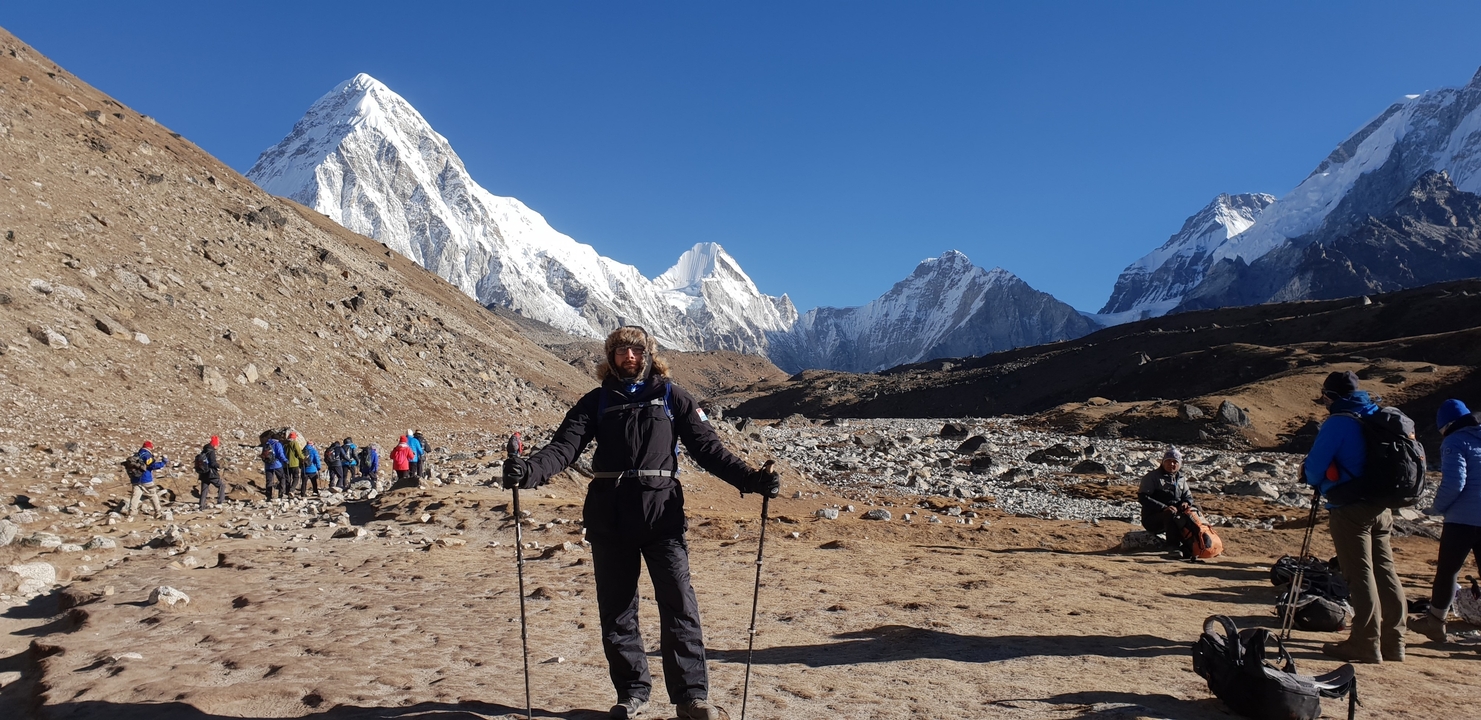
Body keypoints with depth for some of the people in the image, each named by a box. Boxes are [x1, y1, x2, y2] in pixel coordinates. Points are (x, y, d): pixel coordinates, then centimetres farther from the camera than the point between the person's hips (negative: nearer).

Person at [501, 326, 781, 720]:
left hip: (662, 513, -2)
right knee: (616, 609, 8)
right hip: (609, 518, 2)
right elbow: (565, 445, -1)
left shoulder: (672, 396, 8)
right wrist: (530, 470, -21)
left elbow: (708, 447, 2)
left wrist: (750, 478, -11)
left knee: (679, 605, -6)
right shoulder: (596, 401, 11)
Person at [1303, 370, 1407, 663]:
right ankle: (1392, 643, 18)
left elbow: (1314, 468, -13)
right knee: (1385, 573, 11)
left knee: (1360, 576, -4)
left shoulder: (1338, 423, -12)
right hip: (1381, 508, 8)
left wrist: (1312, 478, 11)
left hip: (1350, 509, -8)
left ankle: (1365, 645, 0)